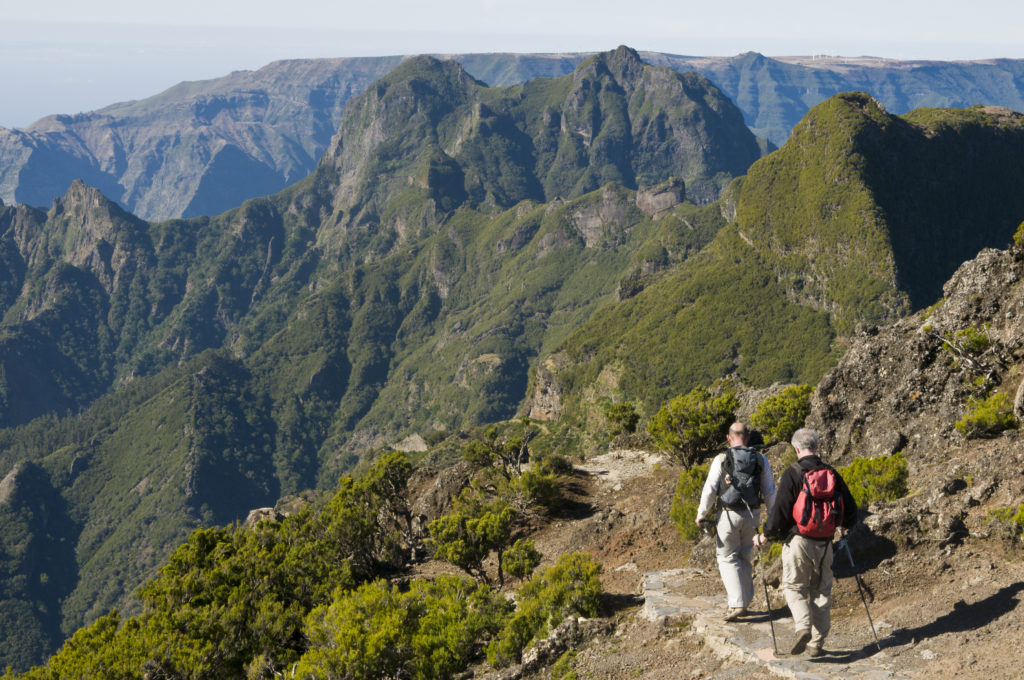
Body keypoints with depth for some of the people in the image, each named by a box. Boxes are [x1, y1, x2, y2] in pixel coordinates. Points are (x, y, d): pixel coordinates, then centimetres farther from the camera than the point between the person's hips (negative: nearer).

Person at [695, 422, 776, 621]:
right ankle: (745, 601, 23)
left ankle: (737, 604, -7)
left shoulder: (722, 459, -6)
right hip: (752, 515, 3)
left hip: (728, 515, -3)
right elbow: (769, 491, 7)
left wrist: (702, 514, 3)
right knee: (744, 558, 18)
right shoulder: (761, 460, 3)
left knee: (728, 559, 5)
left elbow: (709, 490, -7)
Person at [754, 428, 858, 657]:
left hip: (798, 541, -4)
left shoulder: (793, 474, -11)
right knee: (821, 591, 13)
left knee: (794, 587, 9)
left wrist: (766, 535, -2)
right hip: (824, 543, 4)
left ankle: (803, 627, -14)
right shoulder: (832, 474, 4)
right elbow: (850, 508, 11)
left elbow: (780, 509, -15)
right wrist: (846, 525, 33)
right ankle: (817, 643, 14)